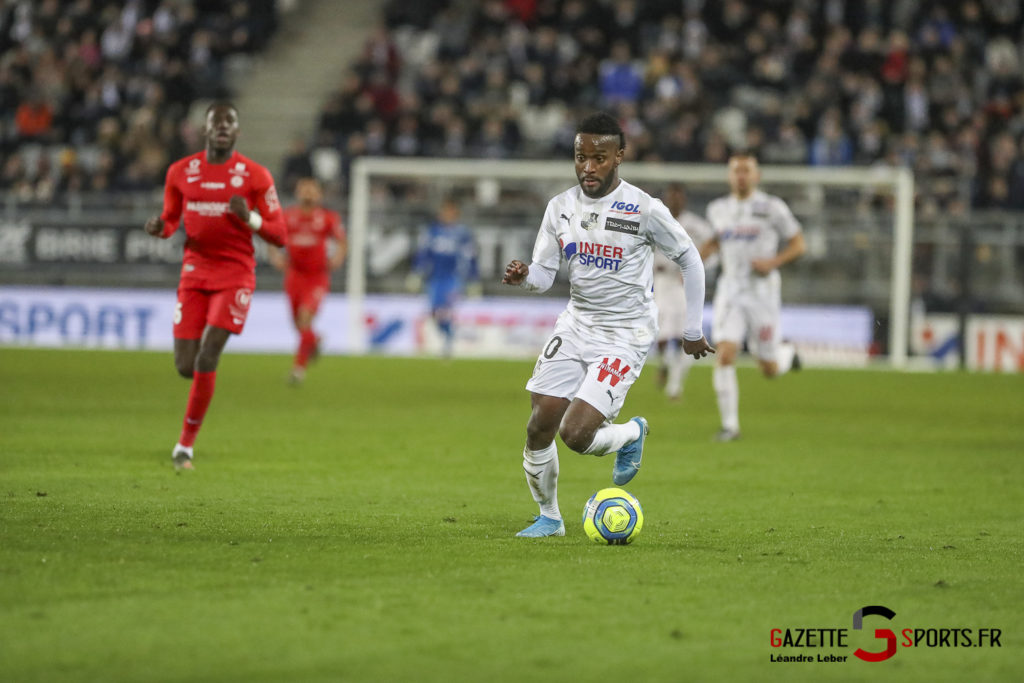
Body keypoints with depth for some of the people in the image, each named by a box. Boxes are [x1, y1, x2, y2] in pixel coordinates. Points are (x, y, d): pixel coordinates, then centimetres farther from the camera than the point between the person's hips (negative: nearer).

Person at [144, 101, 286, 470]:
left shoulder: (255, 176, -3)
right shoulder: (181, 172, 4)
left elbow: (278, 235, -1)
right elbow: (171, 220, 16)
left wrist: (249, 217, -20)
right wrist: (159, 227, -8)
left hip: (235, 274, -3)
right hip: (195, 272, 3)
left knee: (206, 360, -15)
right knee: (185, 366, -4)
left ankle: (186, 443, -3)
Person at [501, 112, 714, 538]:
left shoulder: (644, 209, -12)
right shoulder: (561, 207, 1)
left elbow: (689, 260, -1)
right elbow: (543, 274, 5)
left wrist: (693, 331, 3)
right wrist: (522, 277, -20)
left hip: (625, 335, -5)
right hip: (575, 326, 5)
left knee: (575, 434, -18)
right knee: (539, 429, -3)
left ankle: (632, 434, 16)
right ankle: (549, 518, 19)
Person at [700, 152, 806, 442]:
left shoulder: (772, 207, -5)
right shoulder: (717, 209, 7)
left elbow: (798, 243, 0)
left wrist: (773, 262, -16)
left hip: (762, 292, -2)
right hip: (729, 290, 2)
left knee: (769, 370, 4)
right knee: (725, 356, -16)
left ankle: (787, 353, 42)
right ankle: (730, 425, -9)